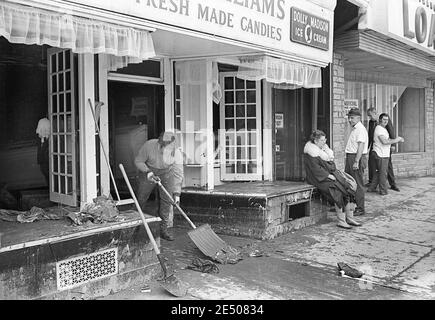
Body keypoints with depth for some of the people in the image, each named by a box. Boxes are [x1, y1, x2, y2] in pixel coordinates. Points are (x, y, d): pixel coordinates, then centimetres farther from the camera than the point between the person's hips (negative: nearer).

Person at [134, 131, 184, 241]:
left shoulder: (177, 153, -29)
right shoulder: (149, 145, -33)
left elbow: (178, 174, -26)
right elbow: (138, 161, -17)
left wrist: (176, 193, -33)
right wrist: (148, 172, -31)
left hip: (166, 174, 1)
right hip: (148, 171, 0)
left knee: (167, 200, -6)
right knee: (141, 199, 6)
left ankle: (163, 230, 3)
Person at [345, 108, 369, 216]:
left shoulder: (360, 129, -13)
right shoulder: (354, 129, 18)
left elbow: (361, 146, -21)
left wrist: (356, 162, -25)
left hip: (357, 158, -10)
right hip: (350, 158, 10)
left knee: (358, 184, -4)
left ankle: (360, 209, 3)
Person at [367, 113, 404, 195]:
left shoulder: (383, 129, 19)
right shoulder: (379, 129, -15)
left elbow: (387, 140, 21)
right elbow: (384, 141, -25)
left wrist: (398, 139, 8)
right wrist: (396, 140, -16)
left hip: (384, 154, 10)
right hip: (381, 155, -10)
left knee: (379, 172, 16)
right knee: (383, 173, -2)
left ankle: (371, 188, 22)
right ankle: (383, 191, 6)